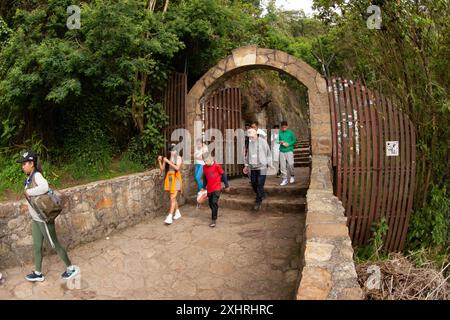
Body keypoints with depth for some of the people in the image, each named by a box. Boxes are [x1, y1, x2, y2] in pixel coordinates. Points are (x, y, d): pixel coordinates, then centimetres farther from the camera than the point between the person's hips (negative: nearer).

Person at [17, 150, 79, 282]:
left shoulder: (37, 175, -21)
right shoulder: (29, 177, 6)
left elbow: (45, 187, -42)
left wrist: (28, 192, -29)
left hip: (43, 219, -8)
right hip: (35, 219, 8)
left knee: (55, 245, 4)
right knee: (37, 246, 17)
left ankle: (71, 268, 19)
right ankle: (38, 273, 32)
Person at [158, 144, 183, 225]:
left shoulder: (179, 158, -3)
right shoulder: (166, 158, 6)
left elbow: (177, 168, -18)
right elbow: (162, 170, 4)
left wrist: (168, 162, -20)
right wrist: (159, 161, -9)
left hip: (176, 179, -5)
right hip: (168, 179, 5)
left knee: (173, 198, -11)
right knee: (172, 197, 14)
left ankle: (170, 217, -14)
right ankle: (177, 213, 32)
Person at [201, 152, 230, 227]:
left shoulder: (216, 166, -11)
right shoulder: (204, 167, 3)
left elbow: (223, 175, -3)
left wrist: (227, 185, 1)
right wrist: (204, 187, 21)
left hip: (216, 188, -5)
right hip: (209, 189, 6)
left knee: (214, 202, -15)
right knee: (210, 203, 14)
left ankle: (214, 219, -10)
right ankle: (214, 214, 39)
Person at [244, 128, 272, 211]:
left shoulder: (263, 142, -5)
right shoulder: (250, 143, 8)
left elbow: (268, 153, 1)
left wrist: (269, 163, -1)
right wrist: (246, 165, 16)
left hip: (262, 167, -5)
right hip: (253, 167, 5)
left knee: (260, 184, -8)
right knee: (254, 184, 8)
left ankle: (258, 202, 1)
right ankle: (262, 195, 33)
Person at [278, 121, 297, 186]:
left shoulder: (290, 132, -1)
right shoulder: (280, 133, 5)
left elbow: (294, 140, 3)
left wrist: (289, 144, -11)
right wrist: (280, 142, -7)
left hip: (289, 150, -3)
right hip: (282, 151, 3)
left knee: (290, 164, -9)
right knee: (282, 166, 2)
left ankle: (292, 176, 17)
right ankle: (284, 179, 11)